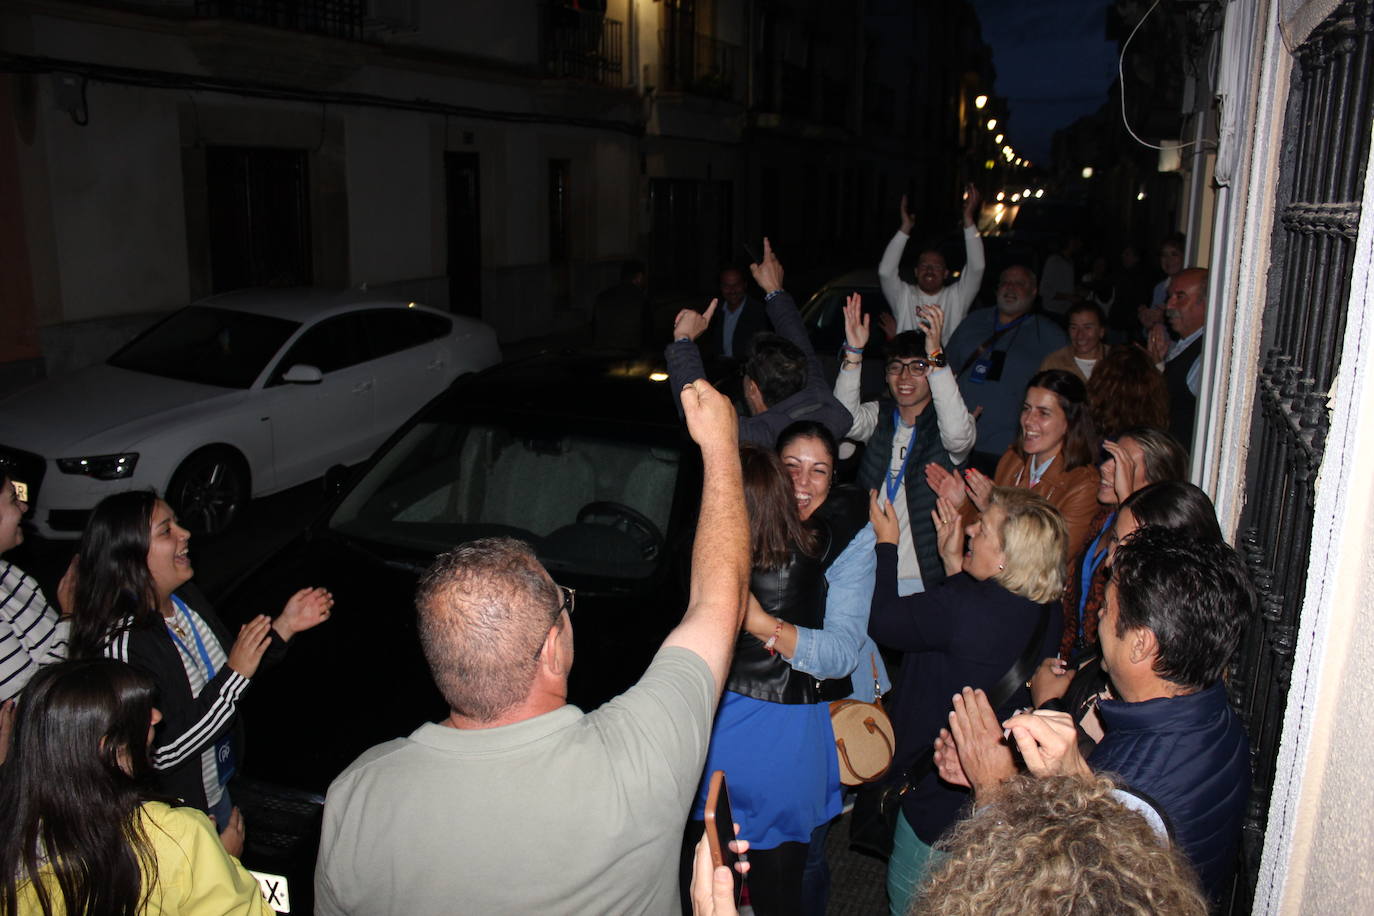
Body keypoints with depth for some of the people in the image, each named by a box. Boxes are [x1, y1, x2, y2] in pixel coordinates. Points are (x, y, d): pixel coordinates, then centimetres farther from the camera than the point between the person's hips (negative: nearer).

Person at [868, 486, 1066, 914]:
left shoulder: (964, 607, -34)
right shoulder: (1045, 610, -7)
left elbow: (882, 620, -20)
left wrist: (886, 543, -8)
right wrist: (953, 564, 3)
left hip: (940, 794, -8)